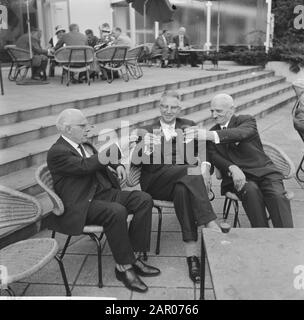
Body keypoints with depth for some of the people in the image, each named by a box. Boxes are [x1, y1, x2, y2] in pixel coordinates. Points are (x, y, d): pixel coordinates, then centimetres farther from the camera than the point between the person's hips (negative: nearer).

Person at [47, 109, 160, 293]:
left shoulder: (84, 144, 16)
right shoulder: (57, 152, -10)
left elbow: (99, 161, 31)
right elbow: (84, 166, -25)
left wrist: (117, 165, 11)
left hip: (103, 192, 9)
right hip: (81, 205, -9)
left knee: (144, 199, -9)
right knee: (117, 212, -35)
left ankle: (134, 257, -7)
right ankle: (124, 268, -19)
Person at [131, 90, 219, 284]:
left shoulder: (188, 126, 18)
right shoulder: (147, 130, 17)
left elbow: (192, 161, 6)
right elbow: (135, 161, 1)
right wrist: (143, 144, -18)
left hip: (181, 181, 1)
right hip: (154, 182, -1)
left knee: (183, 190, -36)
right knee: (192, 173, -31)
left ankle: (192, 254, -36)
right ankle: (212, 226, -38)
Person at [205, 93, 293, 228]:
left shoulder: (247, 120, 5)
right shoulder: (212, 132, 15)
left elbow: (241, 133, -21)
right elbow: (213, 156, -2)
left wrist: (211, 135, -36)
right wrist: (232, 168, -23)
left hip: (264, 171, 0)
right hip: (238, 176, 1)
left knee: (277, 195, -28)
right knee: (251, 190, -32)